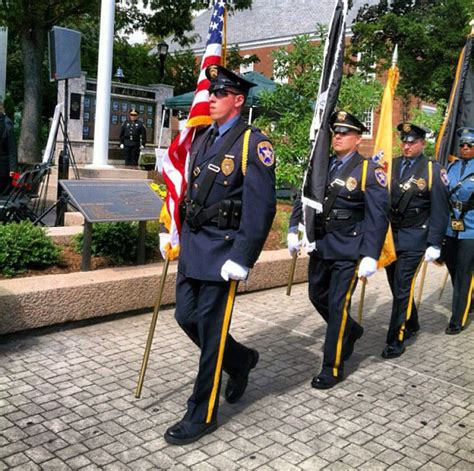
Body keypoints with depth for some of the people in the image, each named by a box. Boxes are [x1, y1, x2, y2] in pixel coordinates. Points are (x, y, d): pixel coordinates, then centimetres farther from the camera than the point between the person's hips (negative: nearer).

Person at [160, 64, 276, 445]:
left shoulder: (253, 143, -11)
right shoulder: (202, 139, 13)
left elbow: (262, 207, -17)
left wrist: (242, 258, -19)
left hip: (222, 249, -8)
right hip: (193, 244, 8)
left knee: (210, 329, 0)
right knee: (187, 317, 14)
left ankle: (202, 415, 16)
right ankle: (241, 360, 39)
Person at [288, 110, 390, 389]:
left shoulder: (369, 171, -9)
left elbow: (378, 216, -13)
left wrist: (371, 255, -19)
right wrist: (294, 230, 0)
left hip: (348, 249, -6)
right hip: (320, 244, 6)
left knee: (337, 305, -2)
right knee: (318, 296, 17)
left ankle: (333, 369, 13)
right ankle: (351, 331, 44)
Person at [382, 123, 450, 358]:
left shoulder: (433, 170, -6)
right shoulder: (391, 165, 6)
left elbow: (439, 211, -7)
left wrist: (435, 244, -10)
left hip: (414, 238, -5)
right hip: (389, 235, 5)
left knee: (402, 288, -5)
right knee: (397, 286, 16)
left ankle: (396, 341, 5)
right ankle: (411, 325, 38)